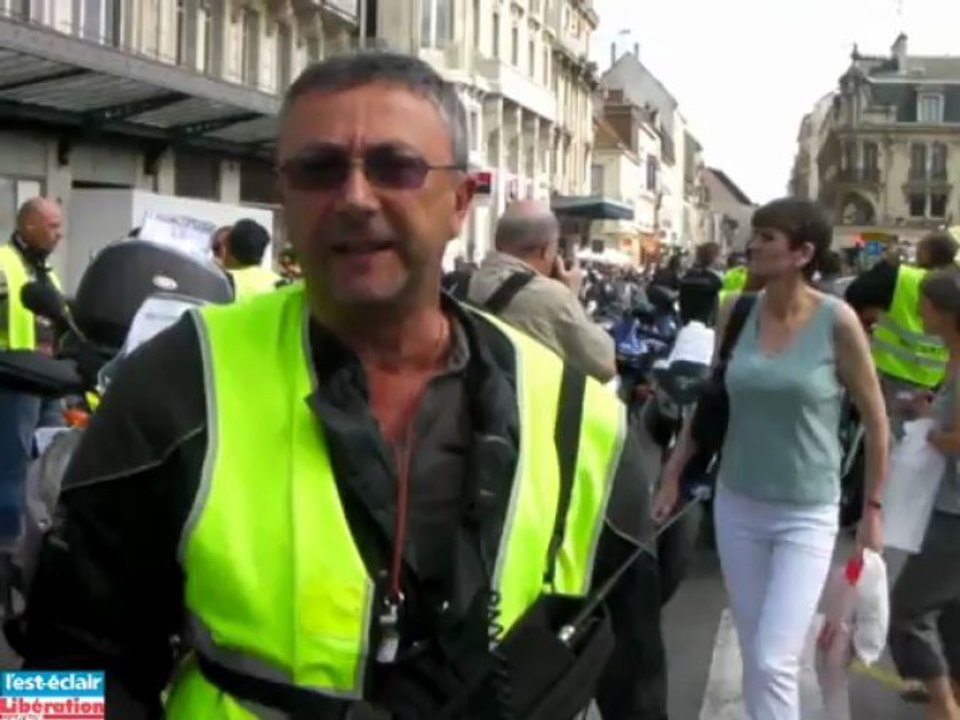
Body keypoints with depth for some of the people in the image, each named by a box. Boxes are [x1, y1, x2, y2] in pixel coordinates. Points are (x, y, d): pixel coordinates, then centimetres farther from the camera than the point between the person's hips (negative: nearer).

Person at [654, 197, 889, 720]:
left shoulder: (837, 320, -13)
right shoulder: (735, 312, -3)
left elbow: (875, 420, -3)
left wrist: (873, 507, 1)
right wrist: (673, 475, 12)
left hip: (807, 514, -4)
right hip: (736, 504, 4)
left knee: (774, 663, -8)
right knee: (753, 657, 14)